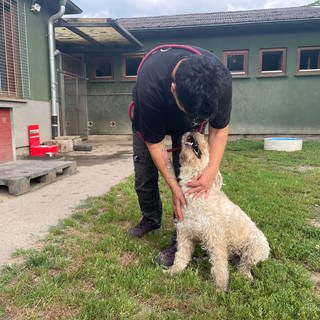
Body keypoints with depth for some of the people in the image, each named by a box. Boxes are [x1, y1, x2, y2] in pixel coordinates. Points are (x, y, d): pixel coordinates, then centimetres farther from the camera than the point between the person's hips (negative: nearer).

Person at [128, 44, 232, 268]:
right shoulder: (150, 85, -44)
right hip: (150, 118, 0)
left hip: (187, 127, 1)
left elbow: (219, 128, -20)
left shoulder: (220, 80, -37)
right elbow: (155, 142, -30)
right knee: (144, 176, 1)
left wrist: (212, 171, -33)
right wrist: (174, 187, -28)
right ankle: (151, 220, 30)